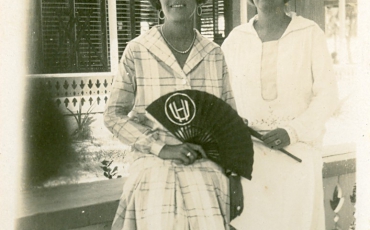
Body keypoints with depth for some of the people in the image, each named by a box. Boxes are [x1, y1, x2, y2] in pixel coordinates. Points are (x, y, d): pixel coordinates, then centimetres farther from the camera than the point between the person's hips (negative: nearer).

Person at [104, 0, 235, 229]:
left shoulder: (214, 54, 6)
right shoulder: (137, 51, -2)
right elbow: (115, 116, -1)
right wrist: (161, 148, -13)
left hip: (205, 171, 2)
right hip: (154, 169, -2)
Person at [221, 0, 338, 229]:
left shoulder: (311, 33, 1)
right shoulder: (236, 39, 7)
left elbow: (327, 95, -2)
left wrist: (293, 132, -15)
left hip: (298, 149, -1)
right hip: (250, 152, 2)